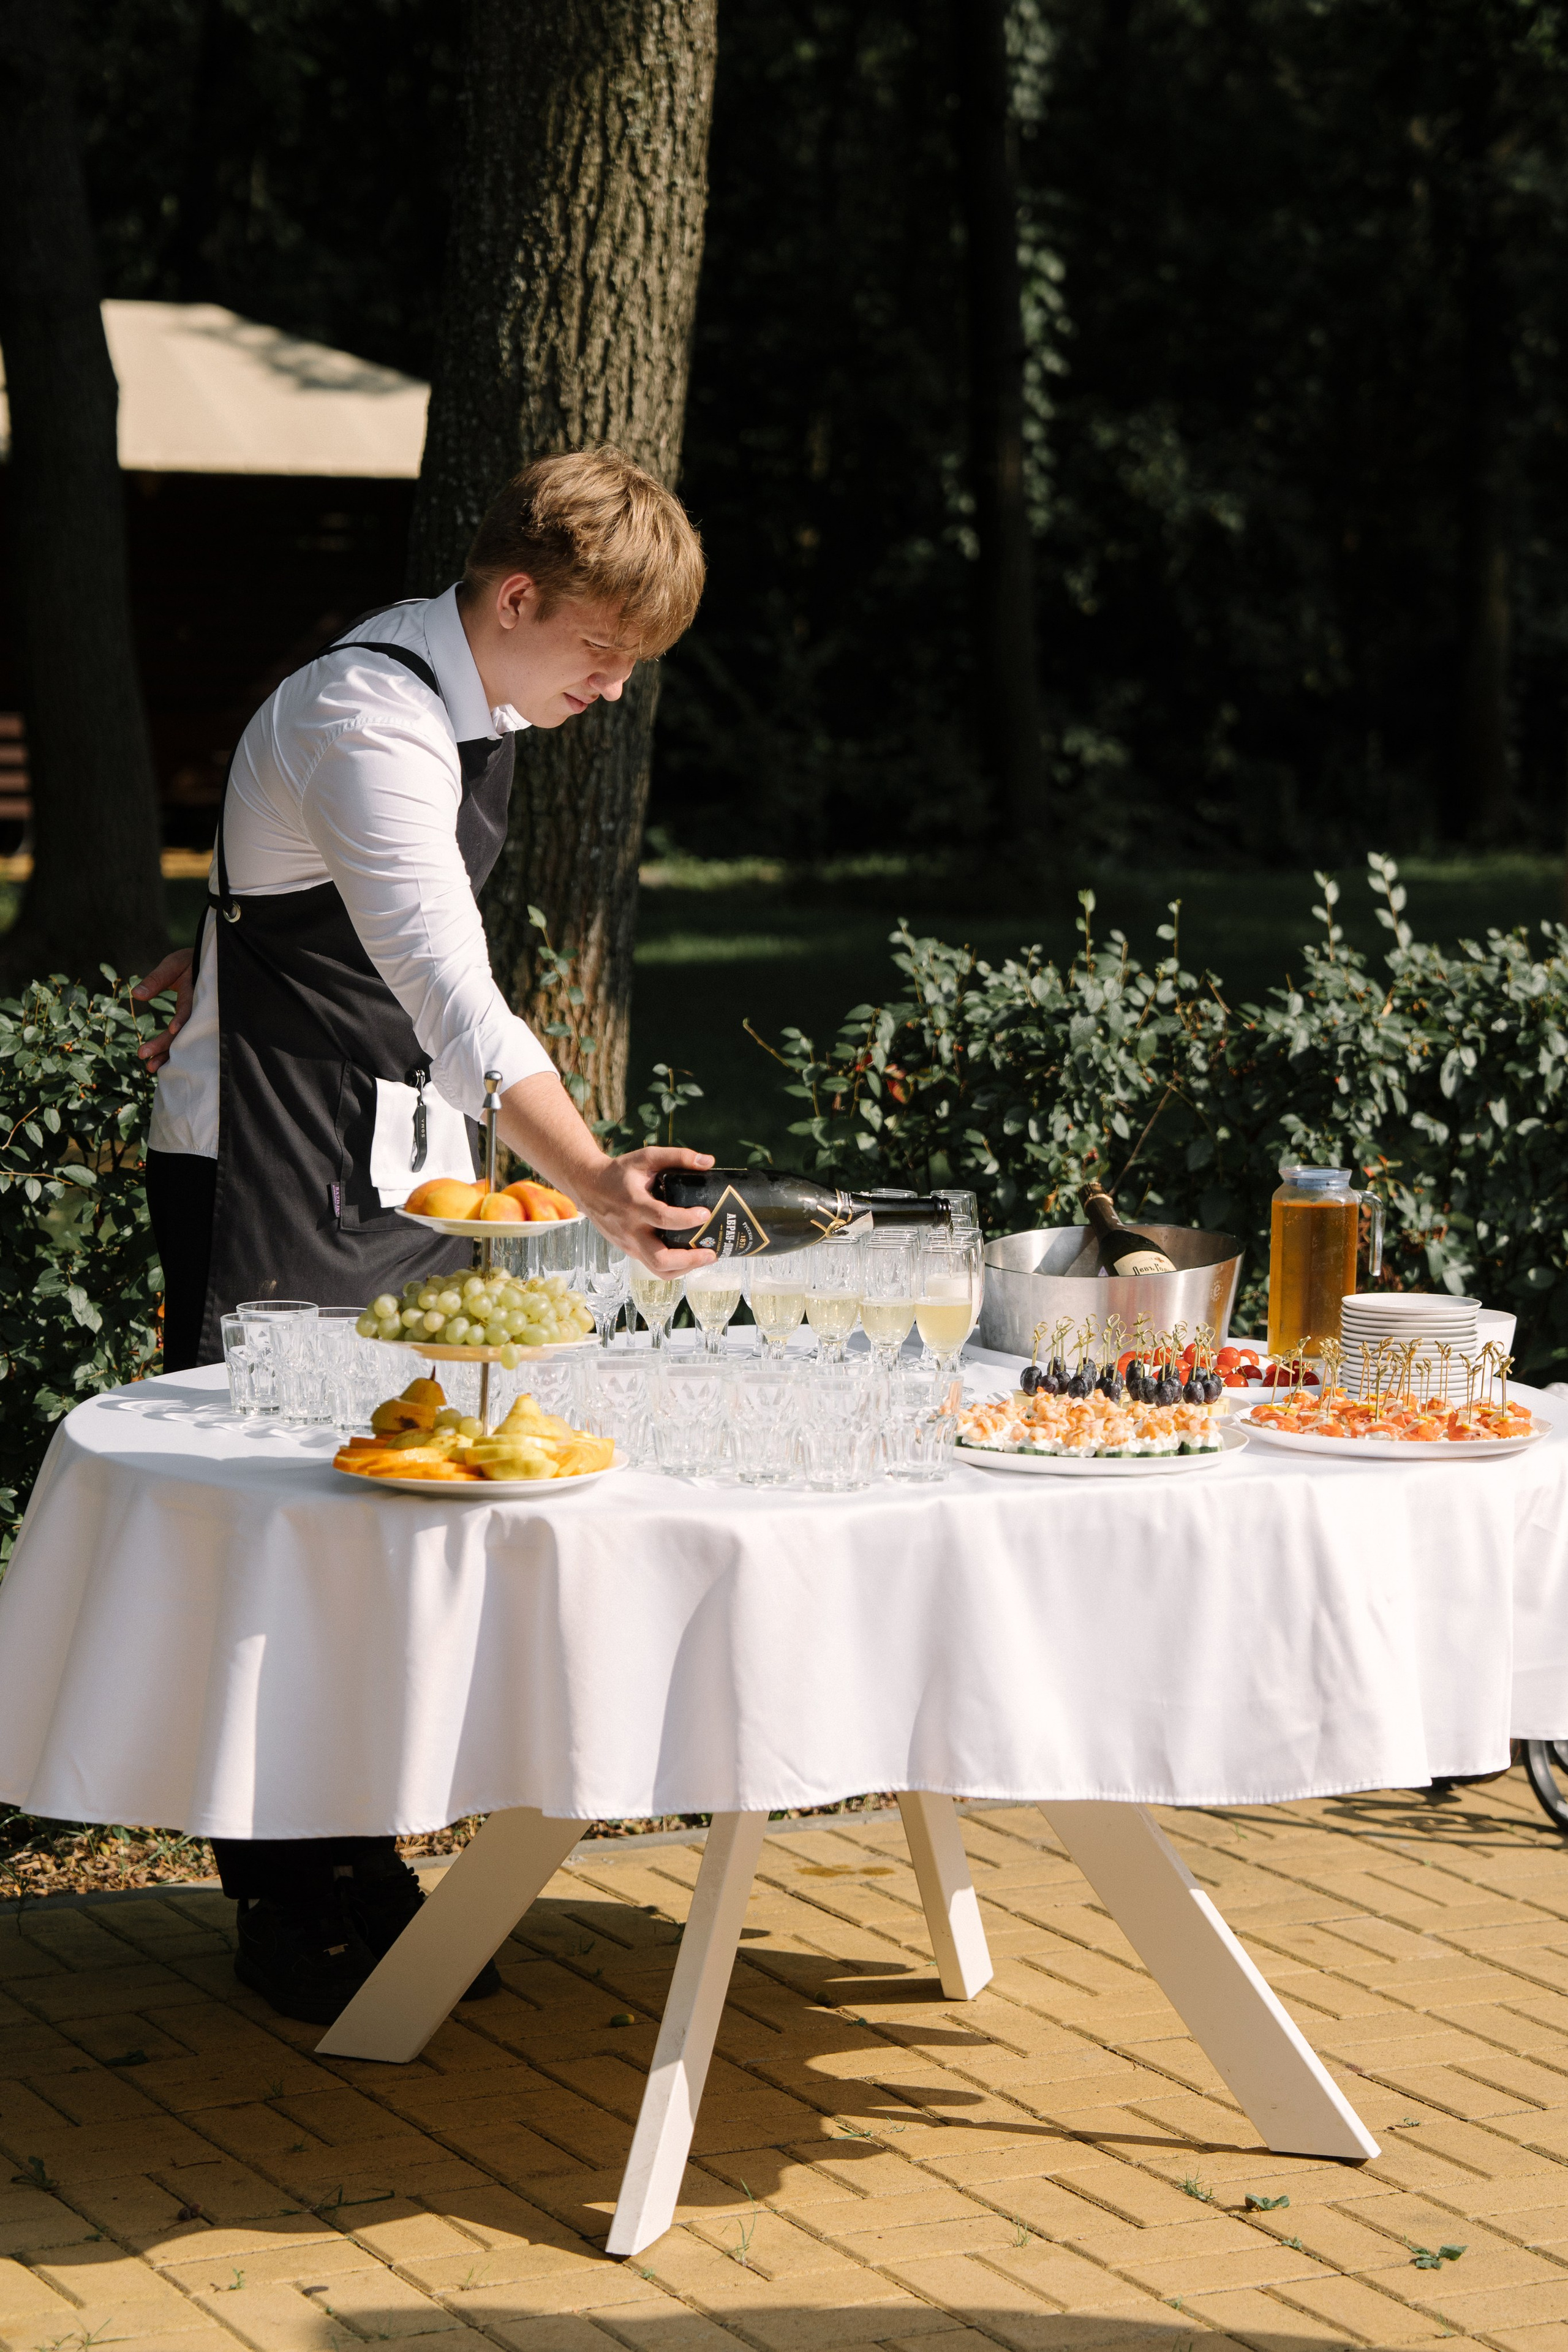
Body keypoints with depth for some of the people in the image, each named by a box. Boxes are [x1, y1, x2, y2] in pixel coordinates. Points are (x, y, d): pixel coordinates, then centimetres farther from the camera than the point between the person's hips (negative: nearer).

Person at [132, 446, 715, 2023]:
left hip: (406, 1157, 9)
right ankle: (290, 1914, 4)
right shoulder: (365, 721, -24)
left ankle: (361, 1878, 17)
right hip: (271, 1166, -9)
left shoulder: (472, 695, 6)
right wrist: (590, 1180, -47)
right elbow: (451, 990, -37)